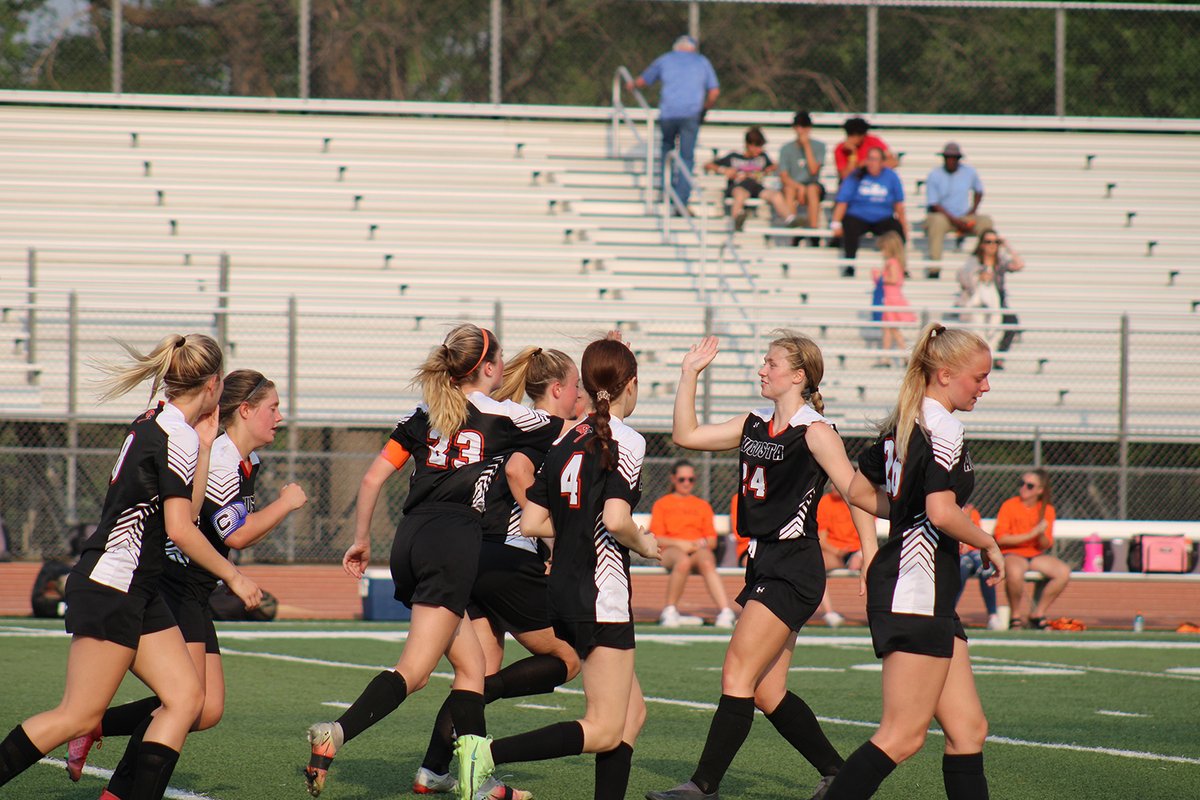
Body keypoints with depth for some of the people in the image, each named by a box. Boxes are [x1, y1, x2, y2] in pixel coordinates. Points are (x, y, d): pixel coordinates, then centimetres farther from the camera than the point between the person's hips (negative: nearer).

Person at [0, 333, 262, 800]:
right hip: (110, 586, -10)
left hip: (137, 591, 10)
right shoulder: (178, 433, -14)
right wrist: (233, 576, -7)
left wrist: (205, 447, 16)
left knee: (186, 697, 2)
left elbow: (185, 511, 17)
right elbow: (179, 529, -17)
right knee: (79, 716, -9)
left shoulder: (154, 424, 14)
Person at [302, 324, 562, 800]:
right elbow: (570, 431, 17)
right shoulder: (502, 417, 4)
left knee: (470, 662, 14)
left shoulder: (423, 416, 16)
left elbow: (373, 479, 13)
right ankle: (335, 735, -33)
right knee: (413, 670, -13)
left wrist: (361, 540, 22)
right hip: (454, 539, -7)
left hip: (409, 541, 7)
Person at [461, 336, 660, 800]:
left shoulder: (567, 443, 11)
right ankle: (487, 755, -22)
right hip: (602, 595, -9)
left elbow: (531, 522, 8)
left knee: (631, 714, 15)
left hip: (564, 590, 9)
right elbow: (616, 519, -22)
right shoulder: (625, 441, -11)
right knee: (604, 732, -7)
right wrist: (642, 544, -3)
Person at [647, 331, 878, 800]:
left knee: (738, 675, -12)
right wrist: (690, 374, 11)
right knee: (768, 692, 8)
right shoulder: (754, 426, 14)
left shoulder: (815, 432, -9)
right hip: (764, 567, 9)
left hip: (795, 569, -9)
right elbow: (686, 436, 16)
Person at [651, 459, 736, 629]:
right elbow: (656, 539, 6)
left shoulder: (703, 506, 28)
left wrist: (703, 543, -5)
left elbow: (712, 541, 18)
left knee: (707, 562, -38)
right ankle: (669, 610, -30)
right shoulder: (661, 504, 20)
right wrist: (679, 543, -10)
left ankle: (725, 611, -55)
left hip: (700, 550, 2)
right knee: (683, 561, -41)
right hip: (670, 551, -2)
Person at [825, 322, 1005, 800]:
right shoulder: (944, 429, -14)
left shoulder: (901, 425, 14)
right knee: (903, 736, -8)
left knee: (968, 728, 8)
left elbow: (859, 491, 24)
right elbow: (942, 513, -25)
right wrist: (989, 545, -9)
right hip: (919, 588, -10)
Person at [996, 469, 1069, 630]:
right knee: (1015, 573, -39)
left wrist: (1041, 535, -20)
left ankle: (1038, 614, -5)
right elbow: (1001, 538, -13)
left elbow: (1045, 545, 4)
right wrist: (1031, 534, -17)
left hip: (1036, 556, 4)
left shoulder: (1047, 510, 5)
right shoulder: (1009, 506, -5)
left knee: (1064, 572, -21)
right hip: (1012, 554, -4)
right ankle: (1017, 616, -14)